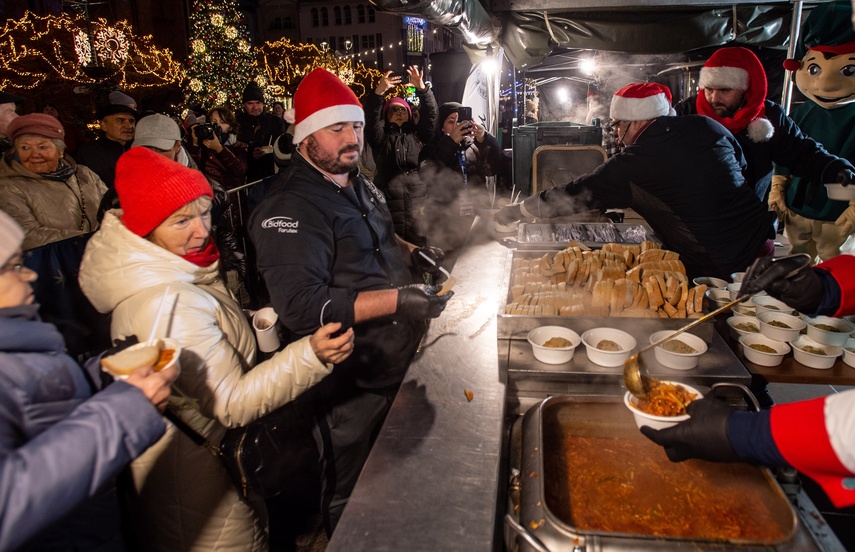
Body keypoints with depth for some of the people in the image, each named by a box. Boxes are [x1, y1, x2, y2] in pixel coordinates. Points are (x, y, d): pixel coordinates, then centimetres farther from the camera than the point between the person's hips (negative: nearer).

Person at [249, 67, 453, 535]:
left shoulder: (356, 184, 9)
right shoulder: (290, 207, -22)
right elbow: (301, 306, -30)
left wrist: (409, 252, 8)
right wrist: (397, 300, -35)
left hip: (396, 361, 9)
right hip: (352, 383, -9)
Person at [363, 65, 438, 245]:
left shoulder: (418, 134, 15)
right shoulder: (381, 136, 10)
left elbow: (430, 113, 3)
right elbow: (371, 117, -6)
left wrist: (421, 88, -11)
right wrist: (379, 92, -22)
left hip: (419, 204, 2)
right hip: (389, 205, -1)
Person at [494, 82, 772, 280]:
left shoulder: (630, 166, -13)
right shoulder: (707, 127, 3)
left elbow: (573, 196, -6)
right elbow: (741, 164, 19)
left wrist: (516, 211, 4)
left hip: (716, 271, -6)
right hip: (761, 244, 7)